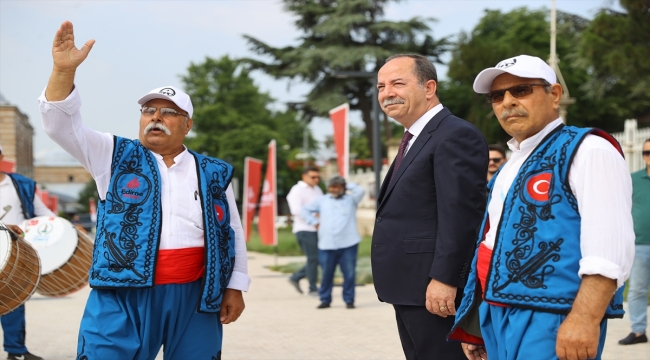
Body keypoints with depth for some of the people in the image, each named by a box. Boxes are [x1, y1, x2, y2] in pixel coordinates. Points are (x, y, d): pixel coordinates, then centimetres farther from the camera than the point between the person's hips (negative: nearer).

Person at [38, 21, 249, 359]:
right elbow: (61, 125, -3)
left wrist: (234, 287, 8)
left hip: (194, 300, 2)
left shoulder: (214, 174, 10)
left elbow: (232, 233, 14)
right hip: (122, 299, -1)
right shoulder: (115, 157, 6)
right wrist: (64, 70, -17)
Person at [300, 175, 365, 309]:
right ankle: (325, 299, 14)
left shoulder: (351, 200, 11)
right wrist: (314, 222, 8)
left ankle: (349, 300, 8)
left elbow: (360, 191, -8)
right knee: (326, 273, 4)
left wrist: (348, 185, 7)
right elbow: (304, 211, 20)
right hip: (326, 245, 1)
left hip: (348, 244, -1)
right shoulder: (322, 200, 16)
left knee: (349, 273, -1)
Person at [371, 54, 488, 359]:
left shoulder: (456, 135, -13)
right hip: (410, 289, 10)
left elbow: (460, 214, -21)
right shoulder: (415, 139, 19)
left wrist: (443, 279, -24)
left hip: (434, 290, -10)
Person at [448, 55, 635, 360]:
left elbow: (608, 246, -18)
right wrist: (476, 321, 21)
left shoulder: (586, 150, -7)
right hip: (499, 318, 8)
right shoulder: (514, 163, 19)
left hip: (550, 321, -8)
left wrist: (585, 320, -26)